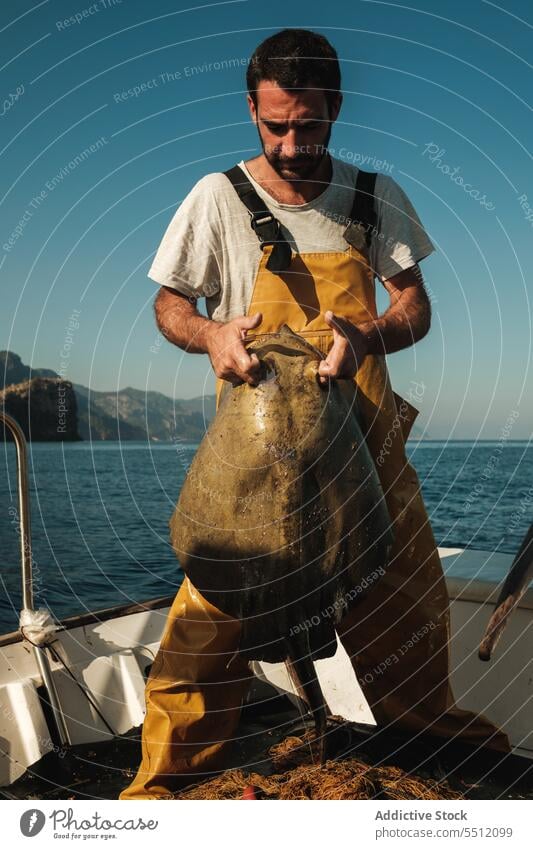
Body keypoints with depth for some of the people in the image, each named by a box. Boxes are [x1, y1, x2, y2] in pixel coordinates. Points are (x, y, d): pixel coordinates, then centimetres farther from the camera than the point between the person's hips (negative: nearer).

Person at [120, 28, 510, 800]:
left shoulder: (377, 198, 2)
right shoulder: (219, 199, -6)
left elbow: (416, 307, 2)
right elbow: (170, 304, 1)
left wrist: (366, 337, -21)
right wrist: (211, 336, -22)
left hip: (366, 433, 4)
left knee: (411, 590, 17)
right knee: (216, 604, -8)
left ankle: (426, 717, 46)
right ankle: (168, 767, 17)